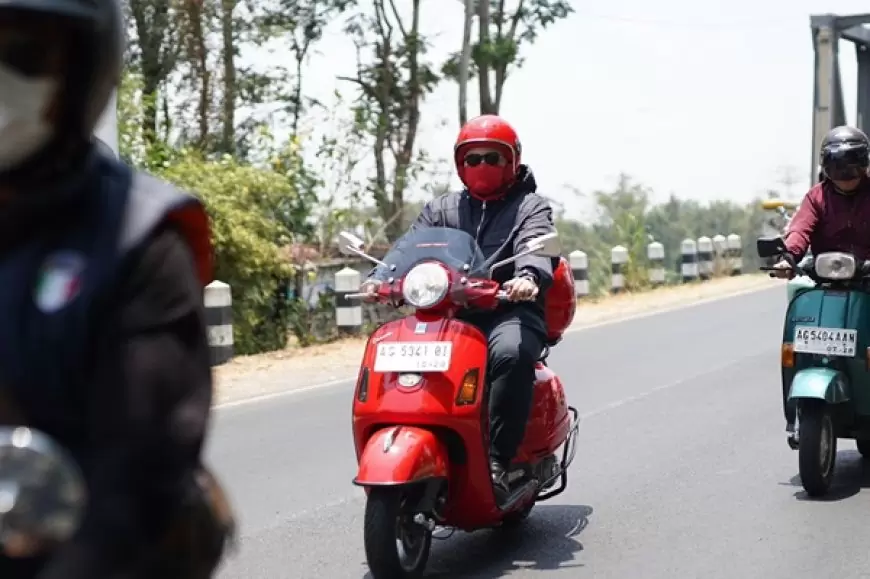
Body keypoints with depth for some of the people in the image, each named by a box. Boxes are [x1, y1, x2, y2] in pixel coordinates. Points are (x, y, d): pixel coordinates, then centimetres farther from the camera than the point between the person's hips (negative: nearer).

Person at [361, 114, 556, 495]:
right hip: (450, 315, 4)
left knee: (511, 353, -37)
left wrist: (529, 276, -36)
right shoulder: (441, 210, 22)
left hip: (511, 311, -4)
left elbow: (536, 244, -11)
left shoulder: (530, 207, 11)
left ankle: (497, 461, -35)